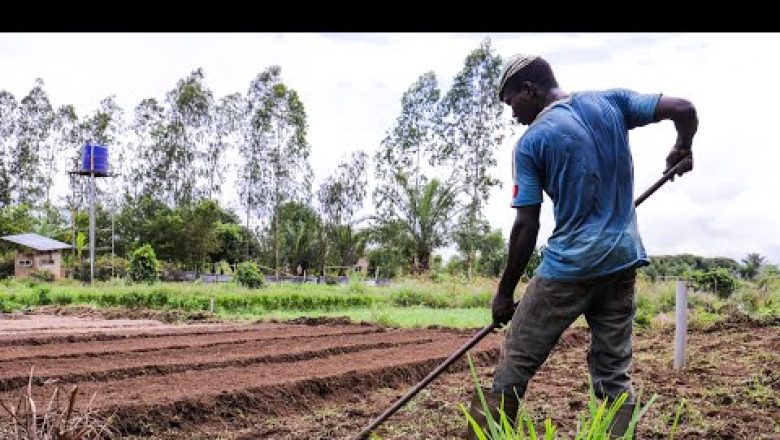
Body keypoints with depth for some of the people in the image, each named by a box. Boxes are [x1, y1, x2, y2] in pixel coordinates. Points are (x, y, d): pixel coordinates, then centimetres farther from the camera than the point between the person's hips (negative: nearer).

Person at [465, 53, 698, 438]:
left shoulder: (531, 142, -7)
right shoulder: (610, 101, 6)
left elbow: (526, 227, -8)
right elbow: (684, 109, 2)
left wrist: (504, 292, 0)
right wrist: (682, 150, 22)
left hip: (569, 266, -5)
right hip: (623, 260, 6)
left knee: (513, 367, 3)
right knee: (614, 374, 11)